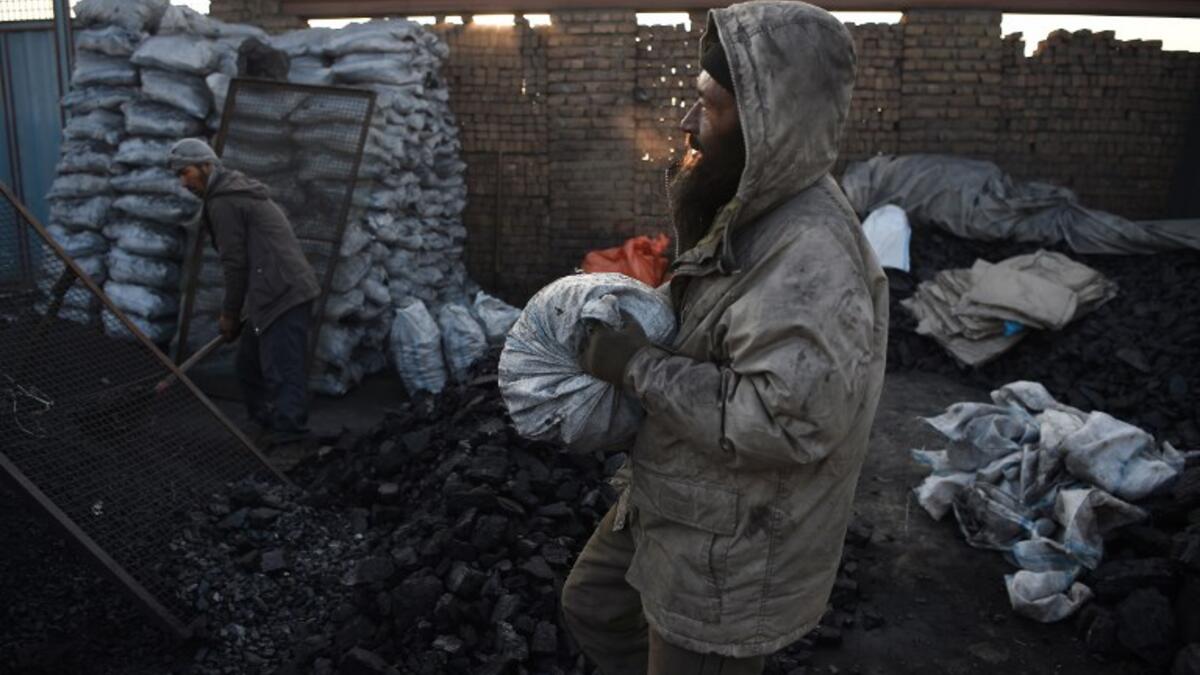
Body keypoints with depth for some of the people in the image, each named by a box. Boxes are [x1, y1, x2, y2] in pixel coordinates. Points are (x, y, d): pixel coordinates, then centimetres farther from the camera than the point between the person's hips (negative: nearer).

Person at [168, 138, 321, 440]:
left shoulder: (223, 202, -8)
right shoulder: (237, 192, 24)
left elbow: (235, 263, -10)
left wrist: (230, 313, 1)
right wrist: (233, 310, 24)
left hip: (281, 295, -11)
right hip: (288, 290, 11)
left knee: (281, 373, -11)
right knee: (250, 365, 18)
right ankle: (266, 425, 25)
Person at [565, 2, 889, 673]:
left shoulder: (812, 254, -31)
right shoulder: (753, 214, 2)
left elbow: (785, 418, -37)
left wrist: (640, 366, -27)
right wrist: (640, 326, 1)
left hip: (734, 550, -9)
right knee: (592, 605, 27)